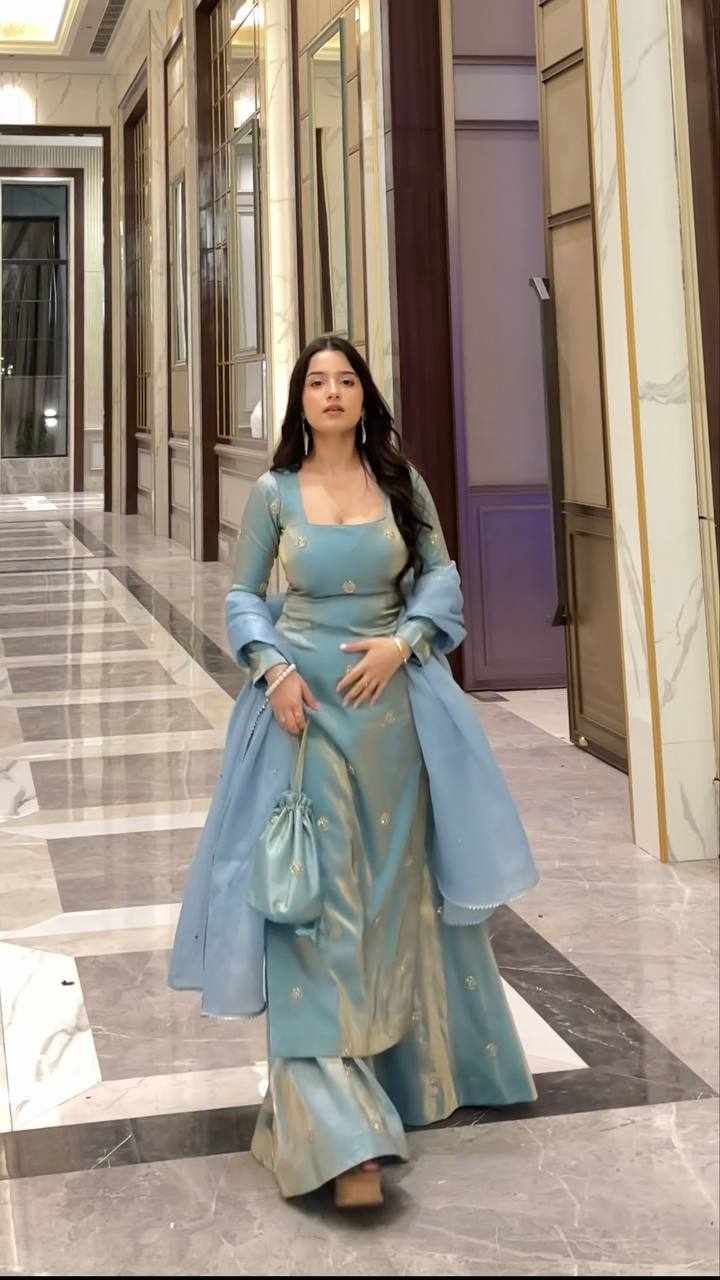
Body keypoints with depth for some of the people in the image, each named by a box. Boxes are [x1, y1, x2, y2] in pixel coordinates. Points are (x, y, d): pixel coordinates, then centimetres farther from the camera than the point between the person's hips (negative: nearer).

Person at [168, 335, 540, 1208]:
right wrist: (272, 668, -12)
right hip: (304, 703, -2)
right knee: (314, 898, -9)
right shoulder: (274, 493, 2)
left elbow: (441, 576, 6)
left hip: (389, 702, 2)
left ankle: (408, 1070, 32)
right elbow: (242, 594, 5)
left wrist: (403, 642, -11)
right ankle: (338, 1130, -9)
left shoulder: (401, 482, 5)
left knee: (397, 888, 12)